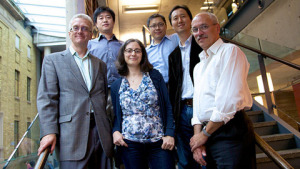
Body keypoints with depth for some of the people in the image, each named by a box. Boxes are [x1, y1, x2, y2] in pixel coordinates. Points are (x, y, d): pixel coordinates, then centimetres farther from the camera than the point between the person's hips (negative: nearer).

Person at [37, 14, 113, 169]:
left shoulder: (100, 64, 17)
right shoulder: (52, 60, 8)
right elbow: (46, 97, -1)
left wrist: (113, 128, 8)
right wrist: (49, 131, -11)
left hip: (101, 132, 4)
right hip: (71, 133, -3)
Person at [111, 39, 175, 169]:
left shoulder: (155, 76, 3)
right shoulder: (117, 85, 8)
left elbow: (167, 107, 1)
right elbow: (116, 115, 13)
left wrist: (169, 134, -7)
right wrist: (115, 131, -6)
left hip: (159, 142, -1)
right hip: (129, 143, 1)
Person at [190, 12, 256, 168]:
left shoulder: (229, 51, -6)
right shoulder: (198, 66, 19)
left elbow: (230, 100, -17)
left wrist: (205, 133, -9)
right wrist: (198, 135, 2)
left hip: (229, 133, -7)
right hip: (207, 137, 8)